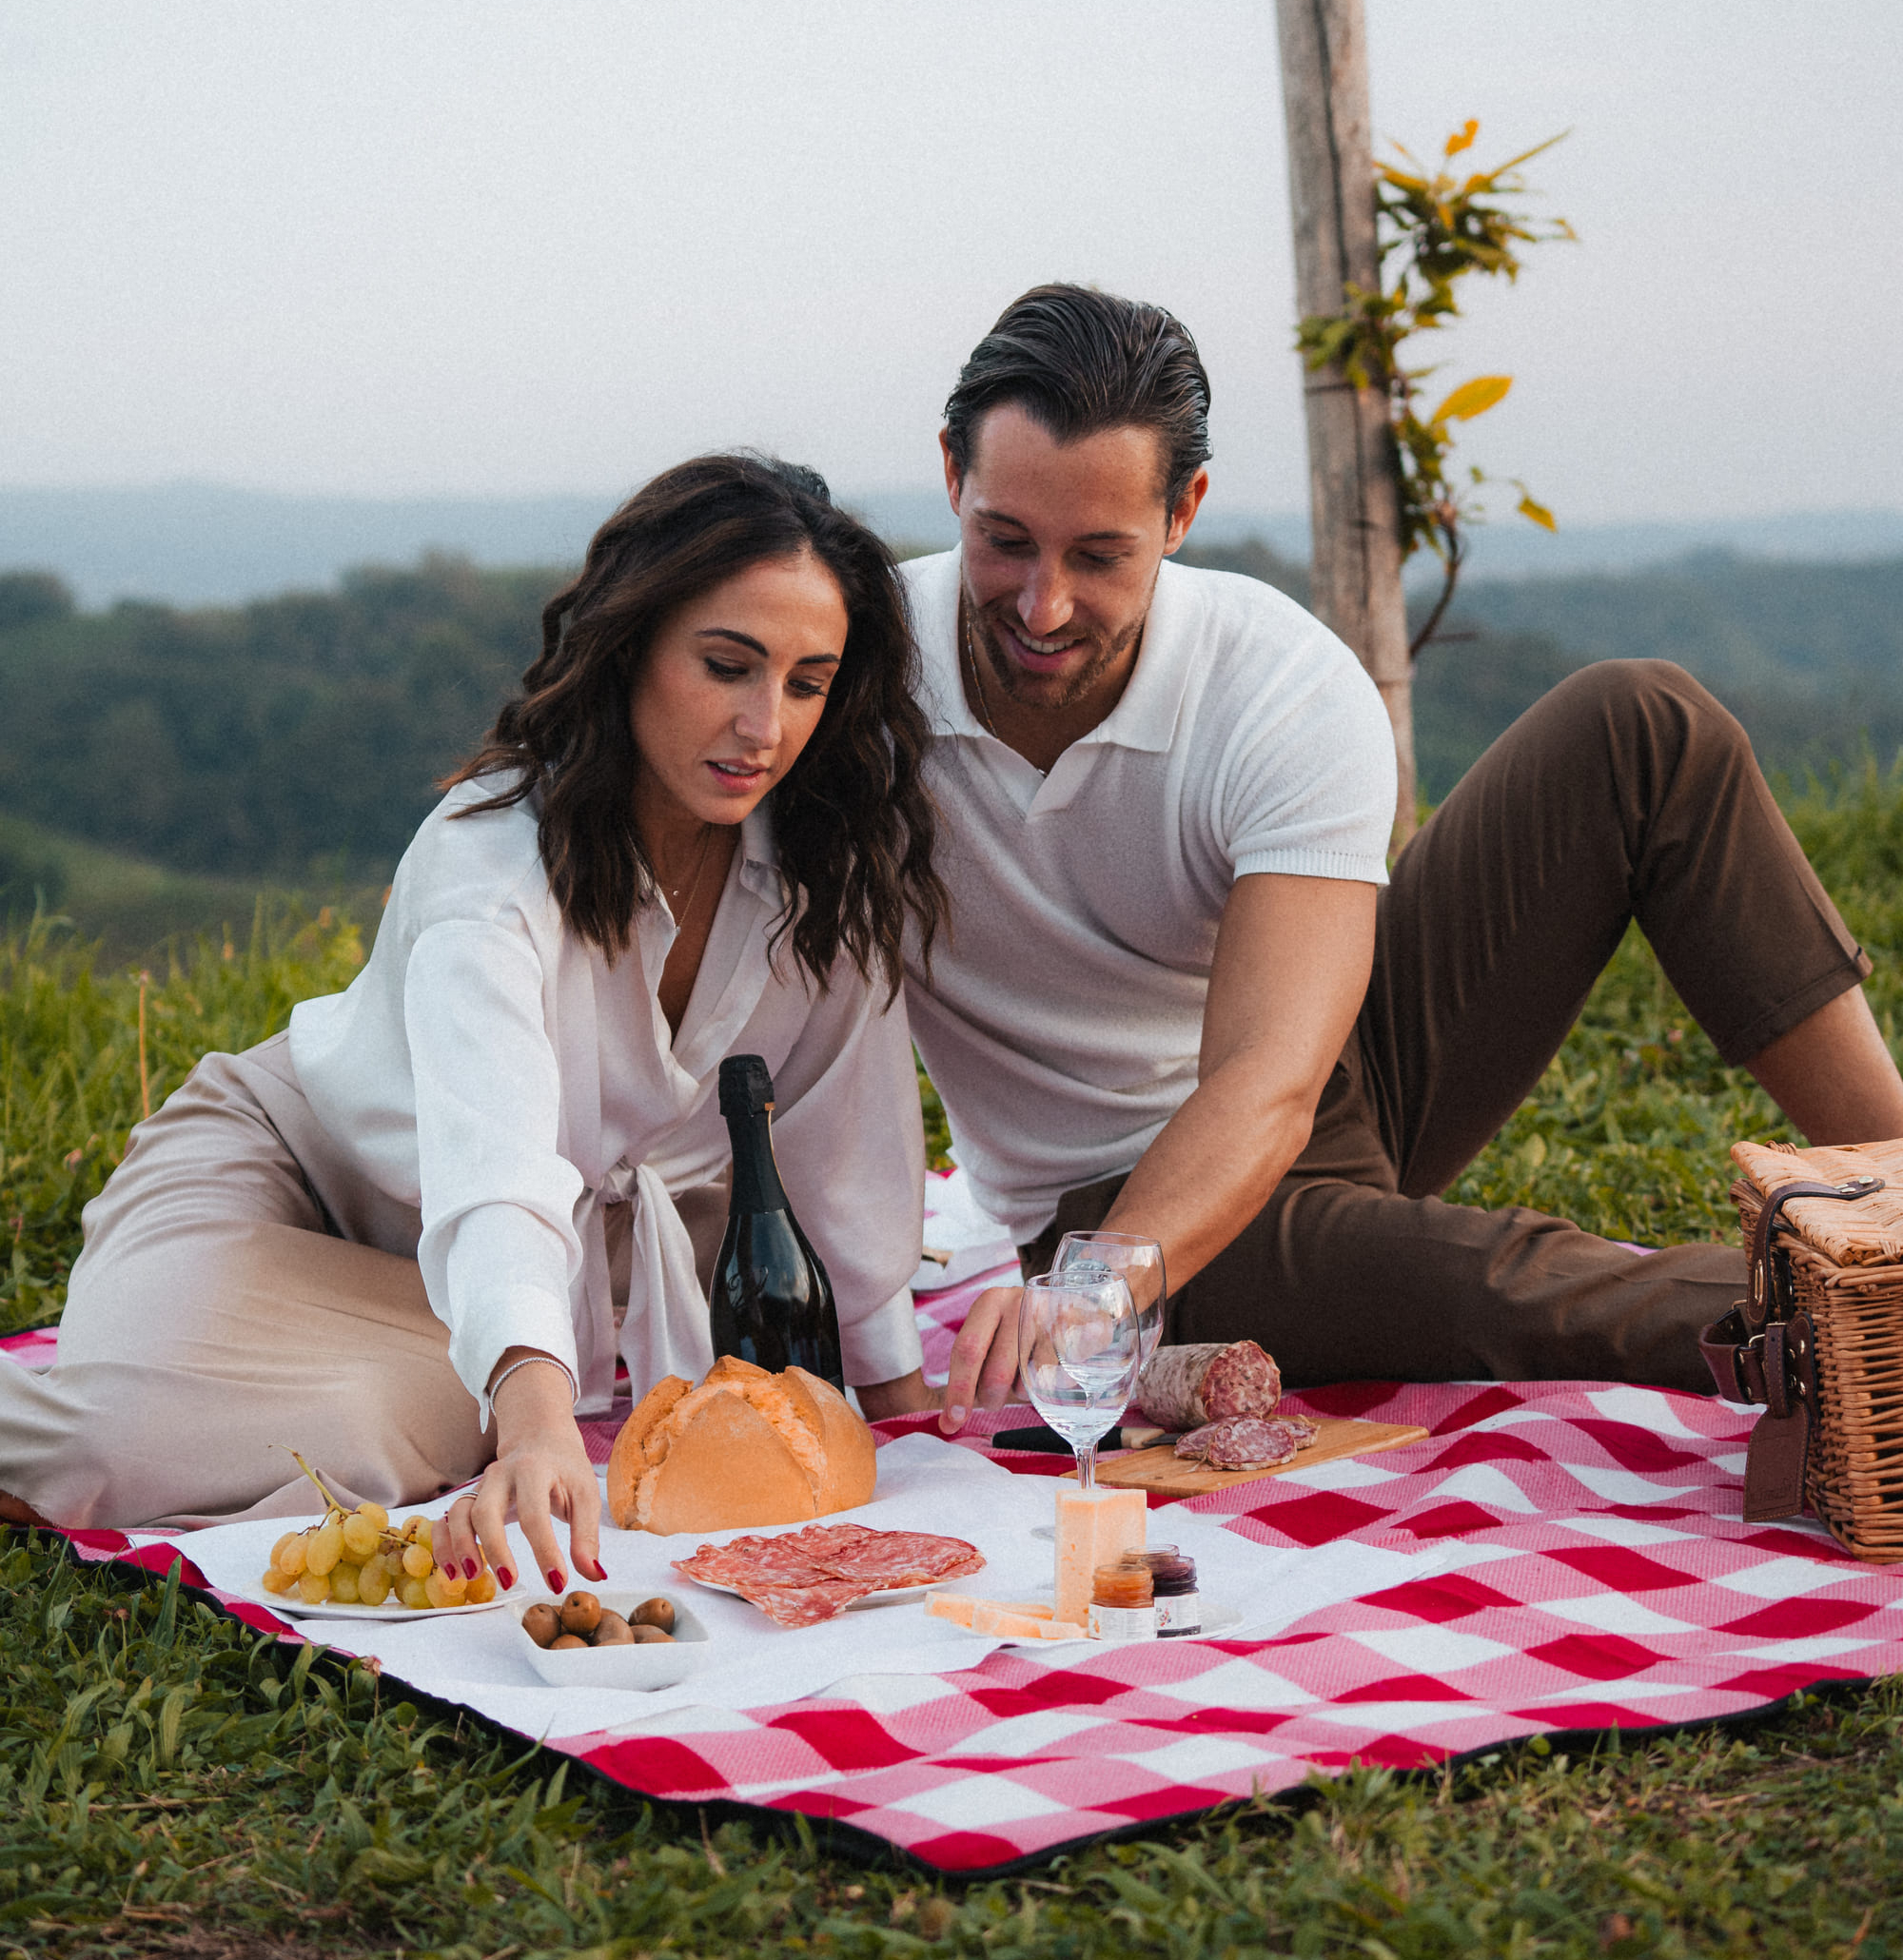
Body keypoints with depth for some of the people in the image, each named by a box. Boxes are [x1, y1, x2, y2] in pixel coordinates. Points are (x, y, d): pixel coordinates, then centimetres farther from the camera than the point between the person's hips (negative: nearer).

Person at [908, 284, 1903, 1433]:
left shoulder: (1292, 686, -23)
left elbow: (1268, 1088, -35)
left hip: (1335, 1074, 2)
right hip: (1123, 1197, -2)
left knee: (1645, 729, -15)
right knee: (1533, 1301, -35)